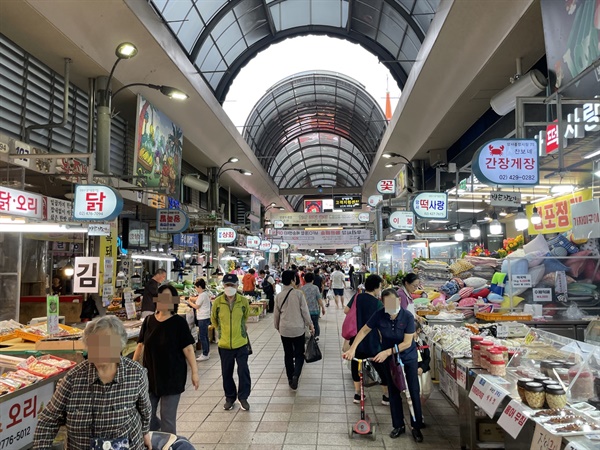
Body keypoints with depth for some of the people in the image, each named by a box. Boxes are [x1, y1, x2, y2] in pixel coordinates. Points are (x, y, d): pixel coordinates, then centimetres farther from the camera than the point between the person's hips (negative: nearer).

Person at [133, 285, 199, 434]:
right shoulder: (148, 320, 1)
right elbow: (141, 345, 10)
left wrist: (194, 372, -13)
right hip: (150, 375, 5)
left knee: (168, 418, 3)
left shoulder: (179, 322, -11)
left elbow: (188, 349, -11)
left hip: (172, 376, -4)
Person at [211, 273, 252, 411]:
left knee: (243, 370, 1)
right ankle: (230, 398, 29)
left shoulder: (244, 301, -9)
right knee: (226, 372, 11)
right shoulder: (217, 302, -9)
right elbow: (214, 320, 9)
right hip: (224, 344, 1)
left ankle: (243, 397, 19)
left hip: (241, 343, 0)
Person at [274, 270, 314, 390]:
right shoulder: (298, 293, -12)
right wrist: (310, 324, 3)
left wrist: (277, 327, 22)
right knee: (299, 354, 8)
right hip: (298, 329, -3)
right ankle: (295, 375, -12)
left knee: (288, 354, 15)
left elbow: (276, 314, 7)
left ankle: (290, 378, 20)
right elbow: (305, 311, -9)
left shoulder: (279, 296, -1)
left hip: (284, 329, 3)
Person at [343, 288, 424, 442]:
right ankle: (398, 426, 25)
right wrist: (352, 349, -22)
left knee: (414, 392, 4)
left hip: (408, 357, -2)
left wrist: (387, 352, -33)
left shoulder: (407, 317, -24)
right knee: (393, 392, 10)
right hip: (389, 359, 2)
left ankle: (416, 427, 20)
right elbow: (364, 331, -11)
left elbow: (407, 343, -24)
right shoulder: (379, 315, -19)